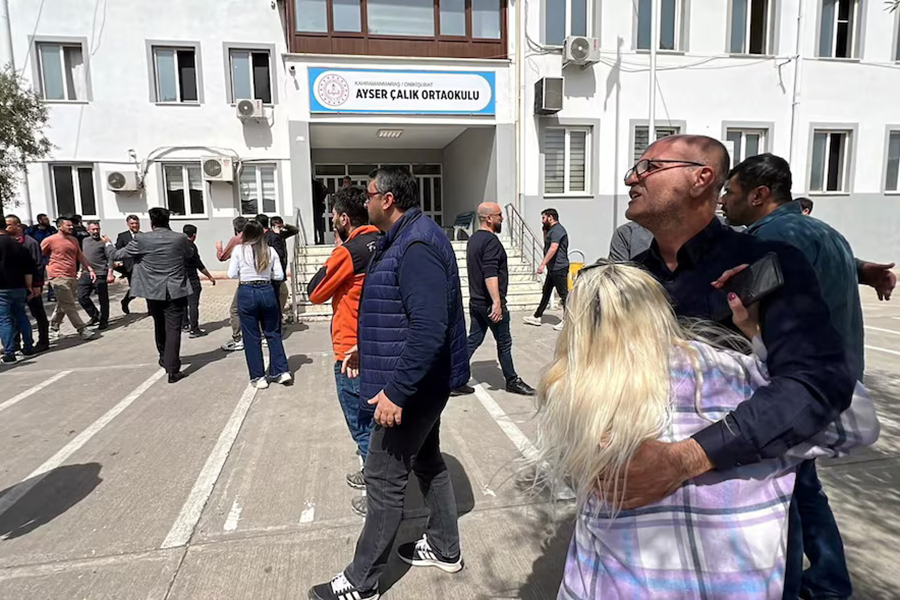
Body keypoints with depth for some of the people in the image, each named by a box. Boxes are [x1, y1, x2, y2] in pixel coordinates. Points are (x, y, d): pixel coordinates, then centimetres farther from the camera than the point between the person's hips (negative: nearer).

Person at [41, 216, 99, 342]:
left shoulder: (74, 240, 15)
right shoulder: (49, 240, -4)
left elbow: (81, 256, 18)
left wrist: (90, 269, 8)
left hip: (72, 277, 7)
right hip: (59, 277, -7)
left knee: (63, 305, 14)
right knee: (69, 306, -7)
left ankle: (53, 329, 26)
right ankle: (82, 330, -9)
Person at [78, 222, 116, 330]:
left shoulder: (104, 242, -4)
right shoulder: (85, 241, 16)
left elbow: (111, 257, -12)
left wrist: (110, 273, -21)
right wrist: (80, 270, 19)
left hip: (100, 275, -6)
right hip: (86, 274, 6)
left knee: (103, 299, 1)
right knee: (82, 297, 4)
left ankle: (104, 321, 15)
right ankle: (95, 316, 21)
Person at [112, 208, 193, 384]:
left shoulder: (141, 239, -7)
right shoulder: (180, 238, -5)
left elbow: (117, 255, 4)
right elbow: (190, 254, 16)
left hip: (153, 292, 2)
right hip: (176, 292, -1)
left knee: (159, 326, 23)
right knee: (173, 330, -2)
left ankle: (164, 357, 42)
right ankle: (173, 370, -7)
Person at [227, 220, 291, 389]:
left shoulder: (239, 250, -5)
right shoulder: (270, 251, 0)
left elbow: (232, 274, -4)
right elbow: (279, 275, 1)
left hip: (246, 293, -2)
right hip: (267, 291, 2)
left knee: (251, 337, 7)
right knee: (273, 333, 14)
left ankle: (258, 377, 12)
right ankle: (281, 371, 11)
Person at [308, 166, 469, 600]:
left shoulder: (416, 246, -23)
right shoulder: (405, 238, 11)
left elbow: (429, 328, -31)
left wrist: (395, 390, -29)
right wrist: (368, 350, 19)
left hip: (411, 385, -10)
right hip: (422, 381, 11)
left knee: (384, 478, 2)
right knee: (426, 460, 21)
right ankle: (444, 548, 39)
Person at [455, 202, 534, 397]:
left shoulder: (473, 239, 13)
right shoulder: (491, 240, -17)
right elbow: (490, 274, -27)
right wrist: (497, 302, -30)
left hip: (475, 301, 9)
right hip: (489, 303, -9)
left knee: (473, 340, 12)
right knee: (504, 343, 6)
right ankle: (512, 381, 21)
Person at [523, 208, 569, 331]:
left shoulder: (557, 230, -16)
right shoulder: (552, 230, 17)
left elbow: (553, 248, -28)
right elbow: (547, 246, 25)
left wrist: (543, 264, -31)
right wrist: (545, 232, 13)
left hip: (559, 268, -11)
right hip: (553, 268, 11)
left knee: (563, 293, -3)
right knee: (546, 292, 15)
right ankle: (537, 317, 23)